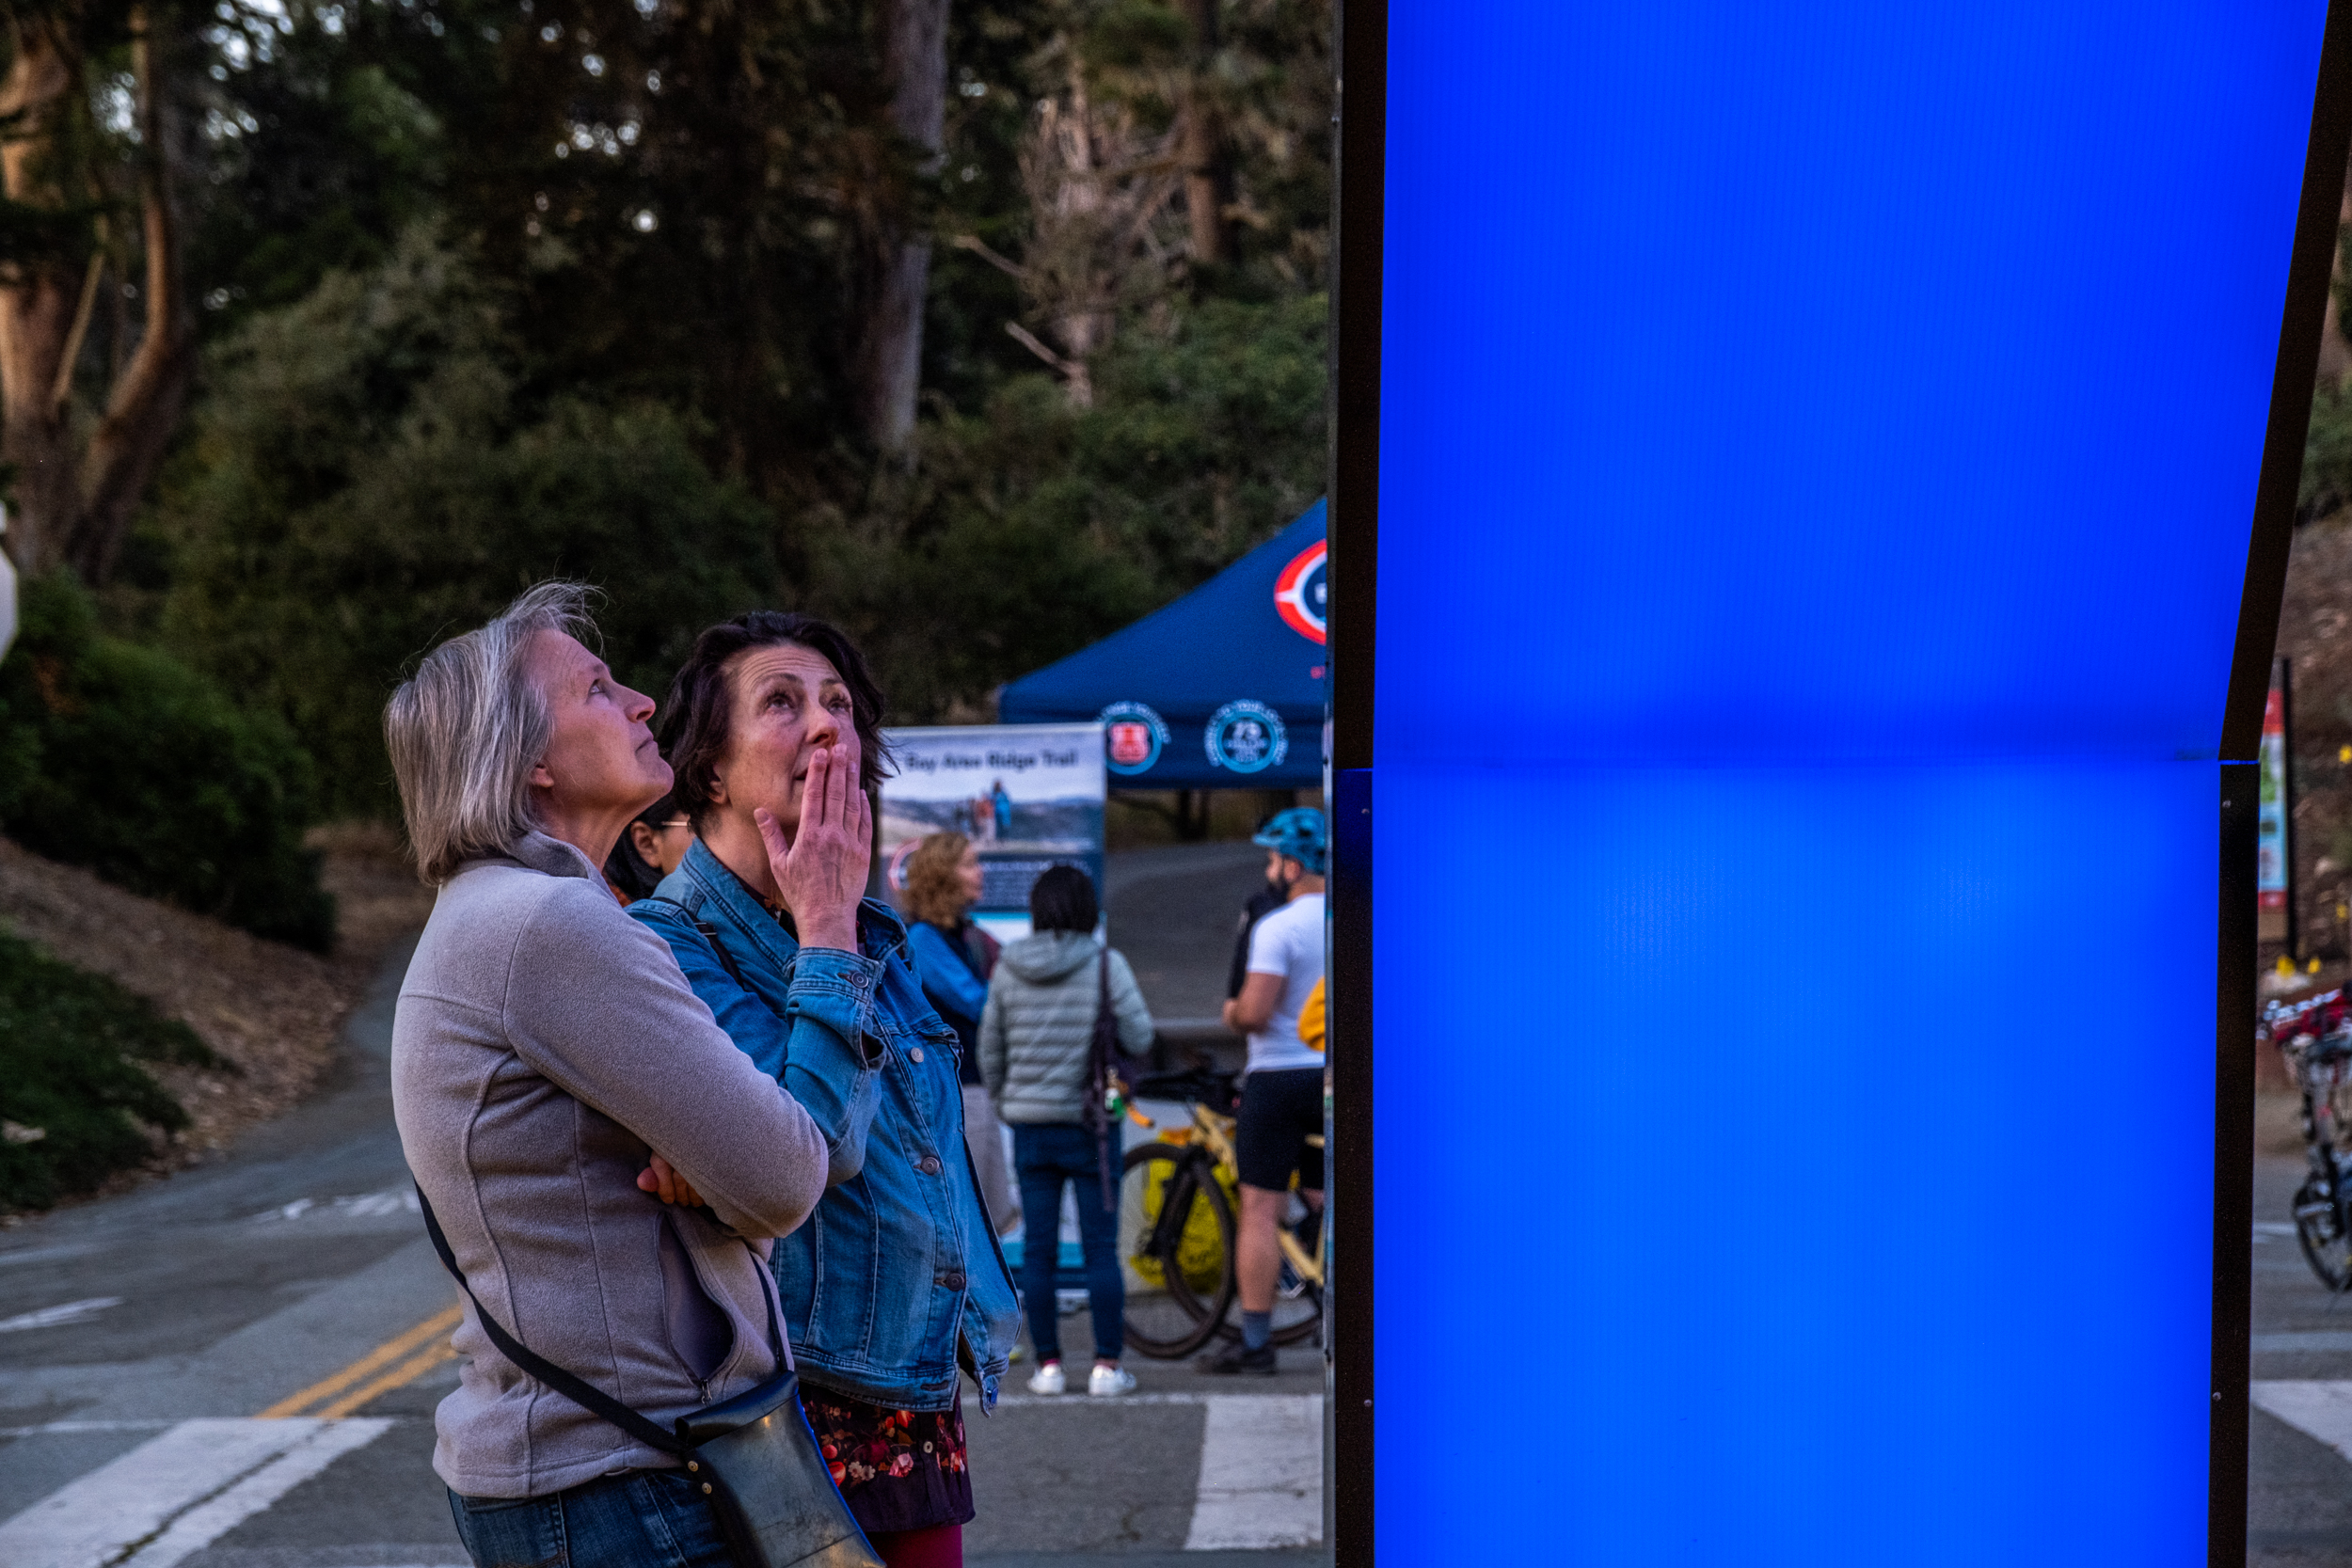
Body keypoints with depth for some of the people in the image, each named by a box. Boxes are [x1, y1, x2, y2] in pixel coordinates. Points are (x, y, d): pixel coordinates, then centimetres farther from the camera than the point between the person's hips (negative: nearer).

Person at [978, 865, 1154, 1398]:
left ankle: (1048, 1365, 10)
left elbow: (990, 1051, 8)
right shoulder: (1105, 964, -8)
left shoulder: (1008, 969, 2)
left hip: (1030, 1123, 3)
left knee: (1038, 1249, 8)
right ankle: (1107, 1364, 4)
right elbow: (1139, 1038, -10)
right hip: (1089, 1120, -3)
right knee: (1101, 1246, 3)